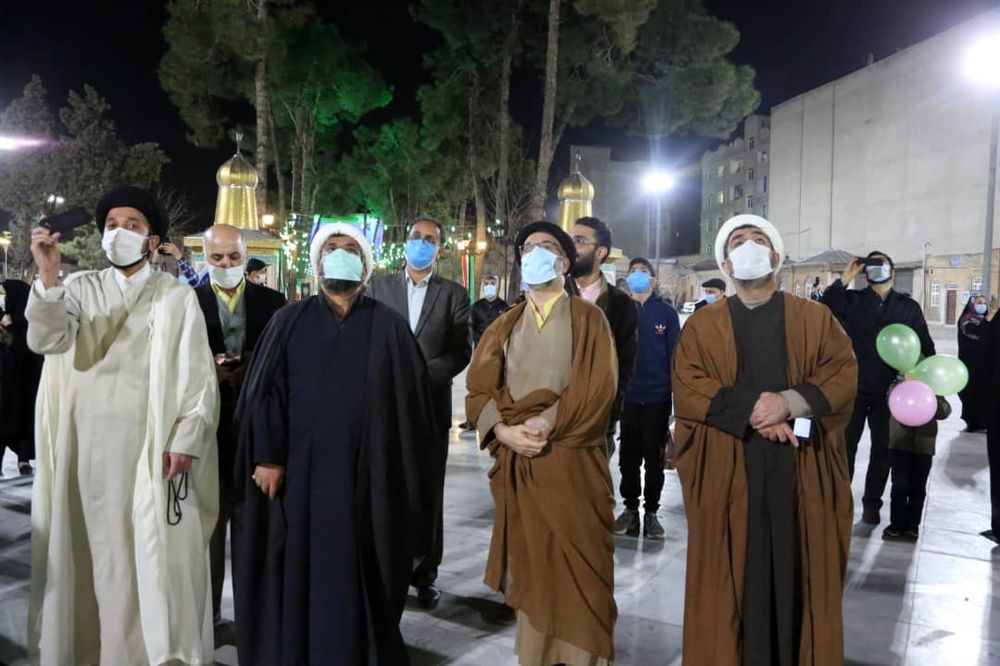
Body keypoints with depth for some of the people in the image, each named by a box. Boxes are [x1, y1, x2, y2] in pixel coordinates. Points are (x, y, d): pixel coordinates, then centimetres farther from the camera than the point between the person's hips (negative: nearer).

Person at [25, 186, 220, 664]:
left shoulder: (177, 296, 1)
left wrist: (186, 440, -12)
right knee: (96, 547, 9)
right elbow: (46, 341, -8)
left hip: (155, 441, -2)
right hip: (90, 441, 2)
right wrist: (48, 275, -21)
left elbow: (198, 373, -3)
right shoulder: (81, 288, 9)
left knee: (157, 551, 1)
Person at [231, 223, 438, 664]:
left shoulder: (388, 327, 4)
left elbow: (410, 401, 1)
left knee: (359, 577, 7)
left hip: (365, 474, 0)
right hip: (300, 471, 1)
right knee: (297, 575, 8)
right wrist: (267, 456, -7)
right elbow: (265, 392, 2)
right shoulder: (289, 322, 7)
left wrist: (403, 476, -3)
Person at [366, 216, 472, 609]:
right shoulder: (379, 288, 10)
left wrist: (423, 375, -15)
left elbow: (461, 352, -1)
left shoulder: (454, 294, 6)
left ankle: (425, 574, 17)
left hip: (431, 404, 0)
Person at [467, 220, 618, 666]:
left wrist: (545, 424, -17)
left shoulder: (587, 318, 4)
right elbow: (478, 388, 4)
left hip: (571, 461, -3)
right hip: (517, 464, 3)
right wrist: (504, 430, -14)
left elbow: (598, 387, -8)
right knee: (529, 568, 8)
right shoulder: (505, 326, 14)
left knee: (574, 570, 2)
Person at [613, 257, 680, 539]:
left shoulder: (667, 313, 2)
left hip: (657, 397, -1)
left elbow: (674, 356, 2)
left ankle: (651, 511, 19)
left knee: (654, 458, 8)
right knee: (628, 458, 8)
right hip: (626, 397, 1)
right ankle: (630, 508, 21)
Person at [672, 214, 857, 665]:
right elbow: (687, 389, -5)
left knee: (799, 571, 6)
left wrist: (789, 402, -17)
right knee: (733, 576, 4)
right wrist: (752, 409, -16)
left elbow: (844, 375, -1)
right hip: (726, 471, 0)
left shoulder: (816, 318, 10)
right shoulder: (702, 326, 7)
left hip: (801, 469, 1)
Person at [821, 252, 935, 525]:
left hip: (890, 390, 2)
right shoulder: (852, 300, -1)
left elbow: (925, 346, 8)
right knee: (845, 445, 7)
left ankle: (872, 502, 25)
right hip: (854, 387, -1)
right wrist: (844, 279, -20)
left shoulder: (909, 307, 4)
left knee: (882, 448, 11)